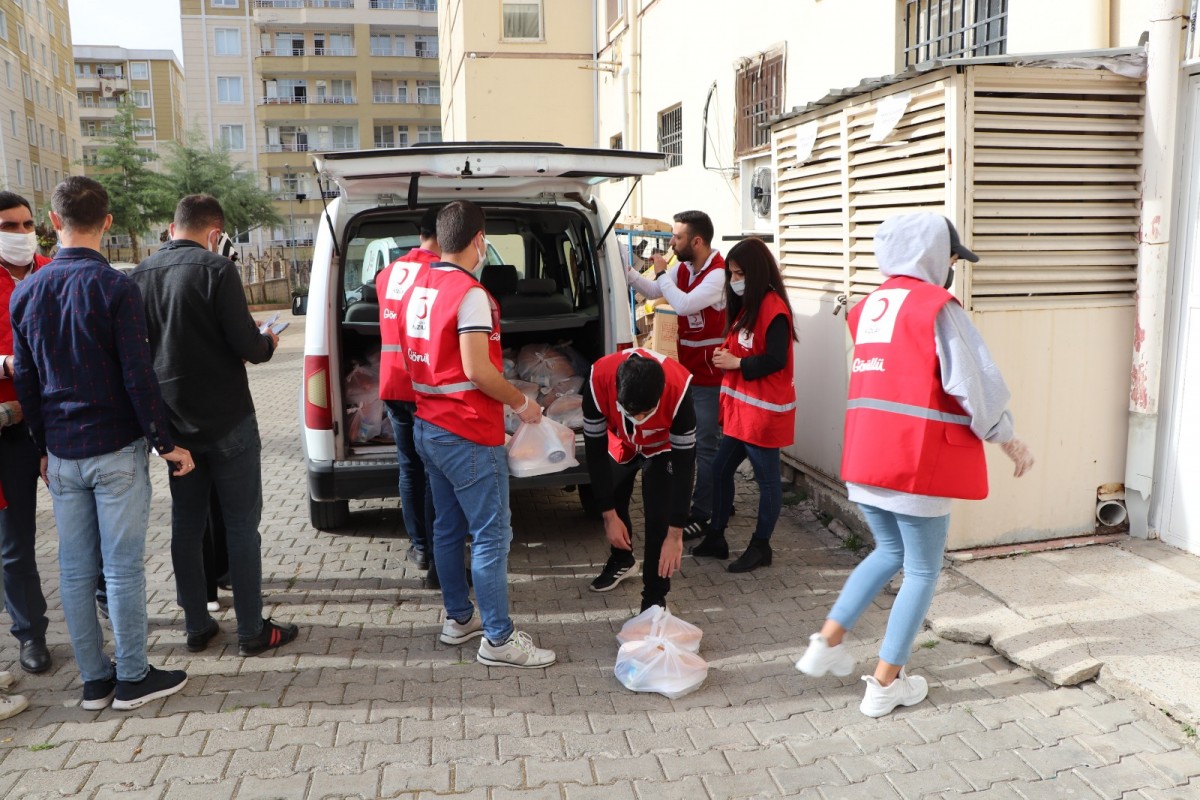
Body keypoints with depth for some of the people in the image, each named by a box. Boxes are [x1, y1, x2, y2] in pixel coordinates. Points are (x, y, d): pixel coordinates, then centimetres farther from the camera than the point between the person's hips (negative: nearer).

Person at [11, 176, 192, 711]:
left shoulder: (25, 292, 5)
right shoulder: (115, 288, -12)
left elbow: (25, 380, 9)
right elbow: (138, 377, -14)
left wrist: (44, 447, 18)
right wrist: (165, 442, -6)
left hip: (62, 454, 5)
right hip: (116, 450, -5)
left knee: (75, 570, 10)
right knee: (123, 567, 2)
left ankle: (94, 680, 21)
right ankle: (132, 679, 12)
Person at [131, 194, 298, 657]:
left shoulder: (139, 276, 4)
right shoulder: (216, 270, -15)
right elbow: (246, 346, -18)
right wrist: (267, 344, 3)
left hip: (174, 423, 6)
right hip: (226, 420, -6)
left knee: (186, 524, 14)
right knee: (242, 525, 4)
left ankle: (197, 626, 23)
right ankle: (252, 630, 10)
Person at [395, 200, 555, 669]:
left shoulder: (416, 285, 8)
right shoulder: (470, 293, -17)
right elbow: (477, 370, -22)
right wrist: (521, 404, -9)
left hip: (429, 426, 9)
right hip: (469, 435, -9)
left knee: (448, 527, 17)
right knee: (492, 535, -2)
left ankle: (458, 618, 29)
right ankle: (498, 640, 5)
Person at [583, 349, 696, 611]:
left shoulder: (678, 389, -41)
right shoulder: (599, 380, -39)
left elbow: (684, 464, -31)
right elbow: (595, 451, -25)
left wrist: (675, 534, -28)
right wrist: (609, 516, -21)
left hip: (663, 447, -2)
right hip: (620, 443, 3)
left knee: (659, 515, -14)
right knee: (612, 504, 17)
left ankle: (654, 598, 3)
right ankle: (622, 561, 46)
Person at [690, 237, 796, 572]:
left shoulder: (773, 309, -15)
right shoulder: (747, 305, 13)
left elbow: (776, 359, -22)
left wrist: (736, 363, -16)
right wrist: (725, 355, 3)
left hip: (764, 410, -10)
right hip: (740, 407, 10)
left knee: (767, 478, 4)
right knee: (720, 469, 13)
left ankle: (760, 547, 16)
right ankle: (716, 538, 24)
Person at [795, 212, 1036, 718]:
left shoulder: (869, 307, 11)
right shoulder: (937, 307, -10)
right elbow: (975, 383, -11)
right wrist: (1006, 439, 2)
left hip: (864, 458, 7)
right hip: (916, 464, -7)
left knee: (890, 552, 26)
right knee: (922, 572, 10)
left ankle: (828, 642, 22)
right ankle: (886, 684, 17)